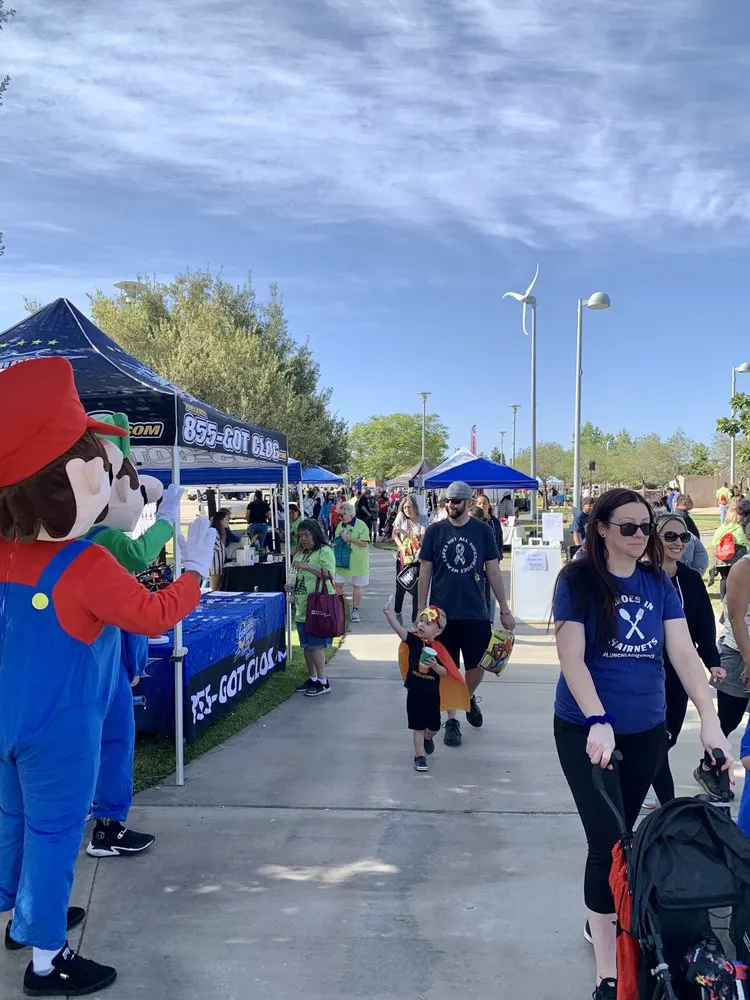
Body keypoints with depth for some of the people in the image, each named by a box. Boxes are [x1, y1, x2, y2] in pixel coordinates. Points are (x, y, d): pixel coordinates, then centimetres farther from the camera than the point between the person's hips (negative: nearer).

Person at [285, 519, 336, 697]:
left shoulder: (325, 551, -8)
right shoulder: (300, 553, 15)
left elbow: (329, 574, -20)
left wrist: (306, 566, -24)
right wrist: (292, 585, 5)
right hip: (302, 607, 8)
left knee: (315, 645, -6)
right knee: (306, 645, 13)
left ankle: (323, 682, 3)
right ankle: (312, 679, 24)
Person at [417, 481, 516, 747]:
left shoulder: (483, 531, 1)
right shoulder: (435, 531, -1)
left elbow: (493, 571, 4)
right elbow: (425, 571, 2)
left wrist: (504, 610, 2)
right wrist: (421, 610, -1)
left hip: (476, 612, 1)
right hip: (443, 612, 0)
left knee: (477, 666, 7)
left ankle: (470, 698, 39)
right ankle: (451, 720, 21)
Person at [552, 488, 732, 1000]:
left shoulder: (659, 584, 1)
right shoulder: (578, 580, -11)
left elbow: (684, 654, -5)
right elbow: (572, 658, -18)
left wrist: (710, 720, -16)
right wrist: (598, 721, -29)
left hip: (646, 731, 4)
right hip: (588, 731, -4)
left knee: (621, 835, 17)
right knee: (608, 842, -6)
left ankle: (602, 920, 41)